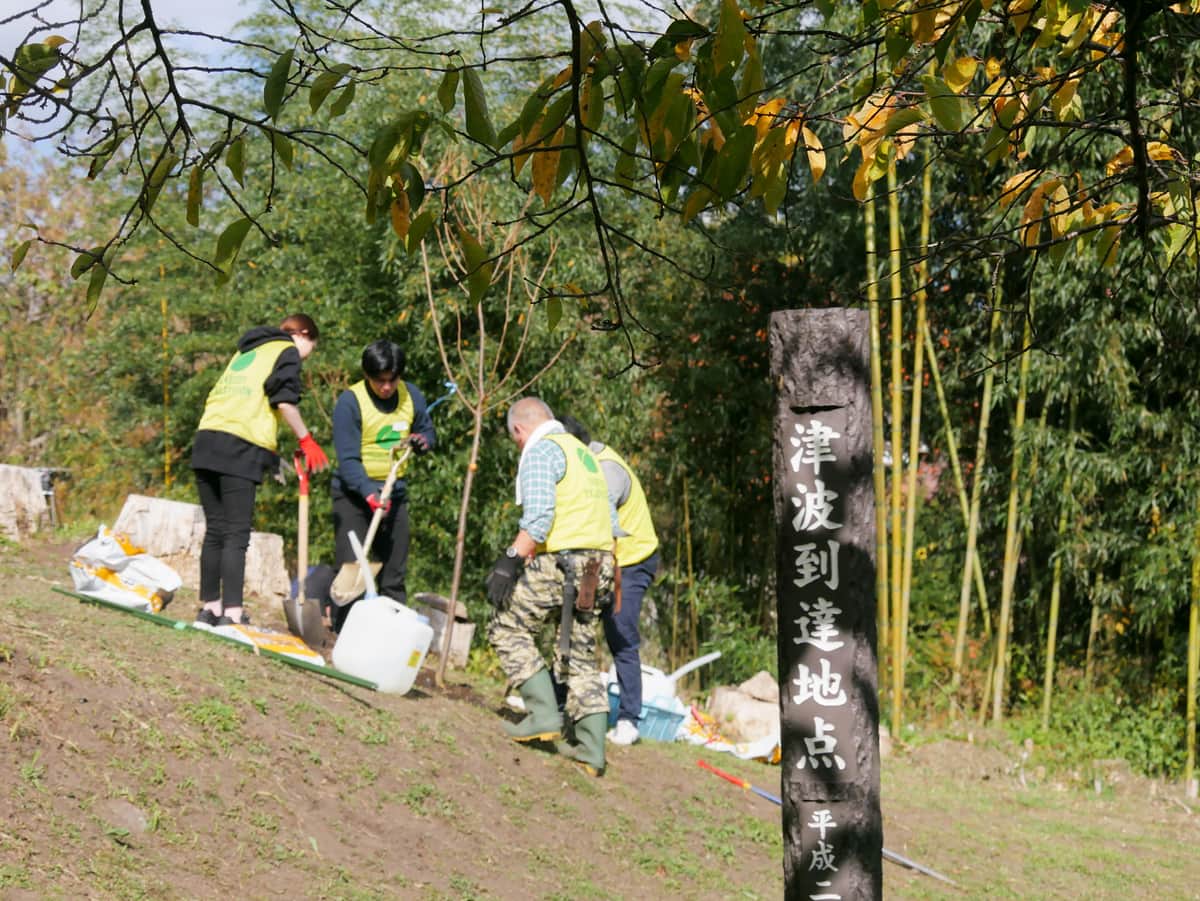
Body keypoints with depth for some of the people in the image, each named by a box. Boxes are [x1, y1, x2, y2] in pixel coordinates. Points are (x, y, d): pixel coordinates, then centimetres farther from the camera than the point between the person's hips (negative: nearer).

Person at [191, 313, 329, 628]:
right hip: (241, 448, -7)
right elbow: (284, 400, -8)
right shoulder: (287, 351, 7)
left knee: (215, 531, 12)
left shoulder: (246, 351, 30)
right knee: (236, 534, -9)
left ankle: (209, 608, 17)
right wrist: (306, 440, -2)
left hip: (207, 440, 7)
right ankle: (232, 614, -14)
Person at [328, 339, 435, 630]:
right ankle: (342, 630, -7)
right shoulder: (350, 401, -15)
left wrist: (422, 440, -8)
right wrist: (369, 494, -34)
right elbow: (347, 459, -20)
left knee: (395, 568, 9)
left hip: (394, 490, 5)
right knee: (350, 566, -10)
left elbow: (427, 431, 17)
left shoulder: (412, 396, 0)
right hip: (354, 493, -5)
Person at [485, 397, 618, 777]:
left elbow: (538, 517, -18)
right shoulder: (583, 453, 24)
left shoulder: (540, 451, -3)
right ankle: (591, 748, 5)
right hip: (597, 565, 8)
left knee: (508, 628, 4)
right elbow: (610, 518, 22)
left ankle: (544, 714, -4)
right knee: (581, 653, 10)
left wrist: (510, 561, -20)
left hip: (560, 560, -8)